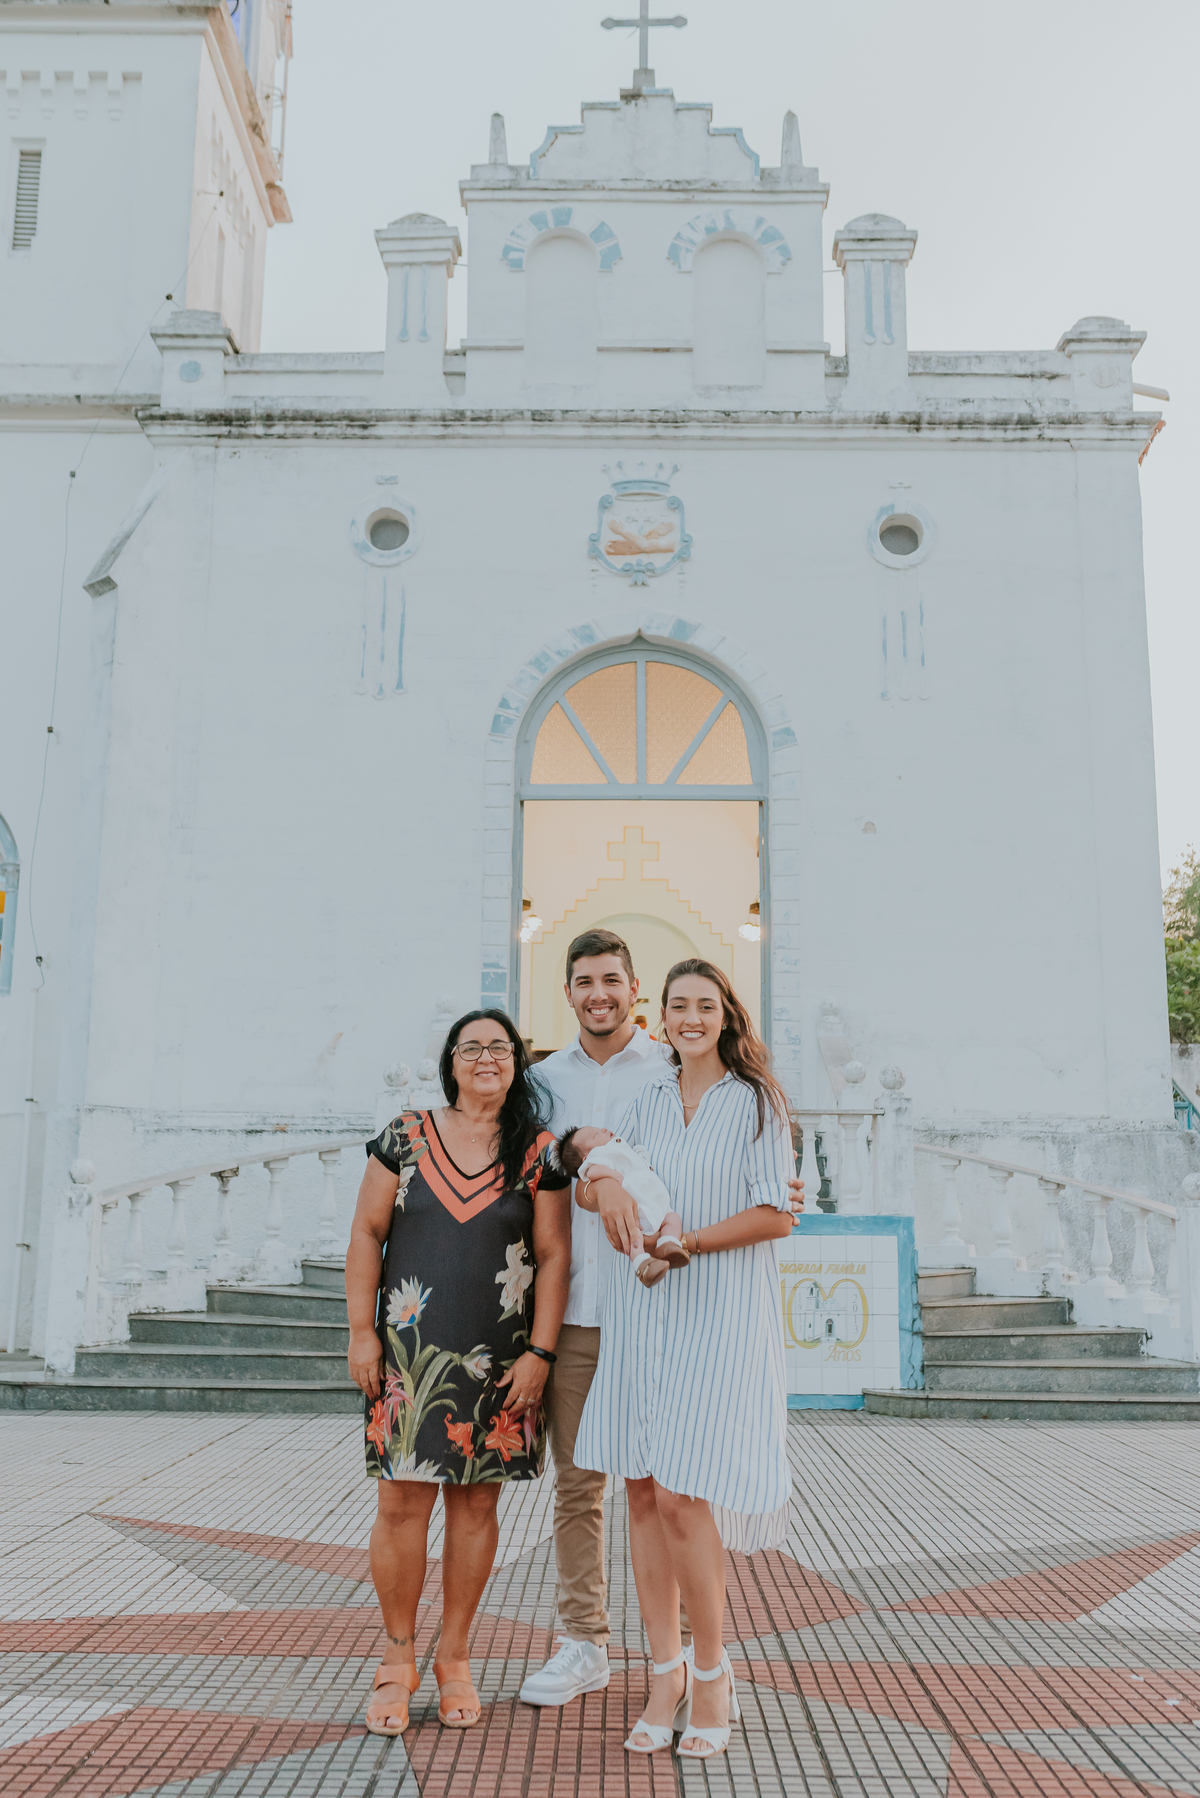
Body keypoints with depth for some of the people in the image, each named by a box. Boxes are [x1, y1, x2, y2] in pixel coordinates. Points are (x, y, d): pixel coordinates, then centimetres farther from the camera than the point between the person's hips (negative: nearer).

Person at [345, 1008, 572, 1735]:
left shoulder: (538, 1153, 2)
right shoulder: (406, 1136, 2)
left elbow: (554, 1256, 1)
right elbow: (368, 1235, 3)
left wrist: (540, 1353, -5)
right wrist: (361, 1333, -2)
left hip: (498, 1360, 1)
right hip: (409, 1351, 0)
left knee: (475, 1504, 7)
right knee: (402, 1504, 0)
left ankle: (455, 1658, 23)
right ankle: (399, 1661, 17)